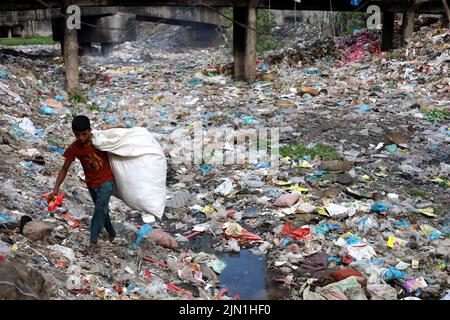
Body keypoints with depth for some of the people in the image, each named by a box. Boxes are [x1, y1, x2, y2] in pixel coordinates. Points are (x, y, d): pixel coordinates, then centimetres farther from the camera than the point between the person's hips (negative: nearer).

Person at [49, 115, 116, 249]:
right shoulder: (73, 148, -12)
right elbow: (64, 169, -7)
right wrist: (56, 188, -17)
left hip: (106, 181, -3)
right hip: (91, 184, 4)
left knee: (100, 209, -22)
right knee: (102, 210, 19)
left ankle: (93, 240, -17)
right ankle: (111, 233, 42)